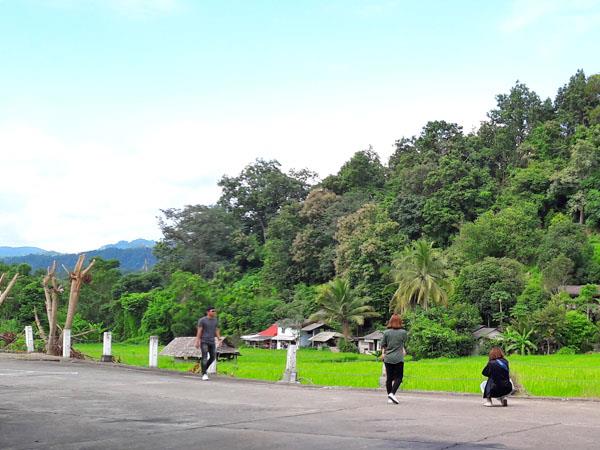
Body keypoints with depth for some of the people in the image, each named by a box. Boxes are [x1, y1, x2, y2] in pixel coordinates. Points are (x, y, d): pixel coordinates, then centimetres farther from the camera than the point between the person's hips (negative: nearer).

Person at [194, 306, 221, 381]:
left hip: (212, 342, 6)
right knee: (205, 357, -11)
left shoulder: (215, 321, 9)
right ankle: (204, 374, -6)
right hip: (204, 342, -6)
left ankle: (204, 369, 24)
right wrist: (197, 342, -15)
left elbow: (217, 331, 11)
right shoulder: (202, 320, -7)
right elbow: (199, 331, -10)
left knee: (213, 357, 3)